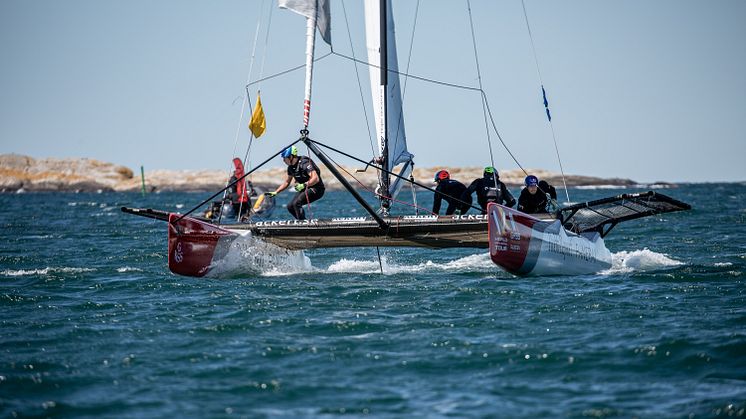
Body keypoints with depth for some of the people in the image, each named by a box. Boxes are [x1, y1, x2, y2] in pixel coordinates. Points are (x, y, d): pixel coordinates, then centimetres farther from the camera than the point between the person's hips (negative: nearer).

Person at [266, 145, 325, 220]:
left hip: (316, 189, -9)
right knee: (290, 206, 1)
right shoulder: (291, 167, 4)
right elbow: (287, 182, 19)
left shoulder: (304, 163, -23)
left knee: (296, 203, -26)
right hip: (304, 189, 9)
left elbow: (316, 179, -32)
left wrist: (304, 185, -43)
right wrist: (275, 192, 13)